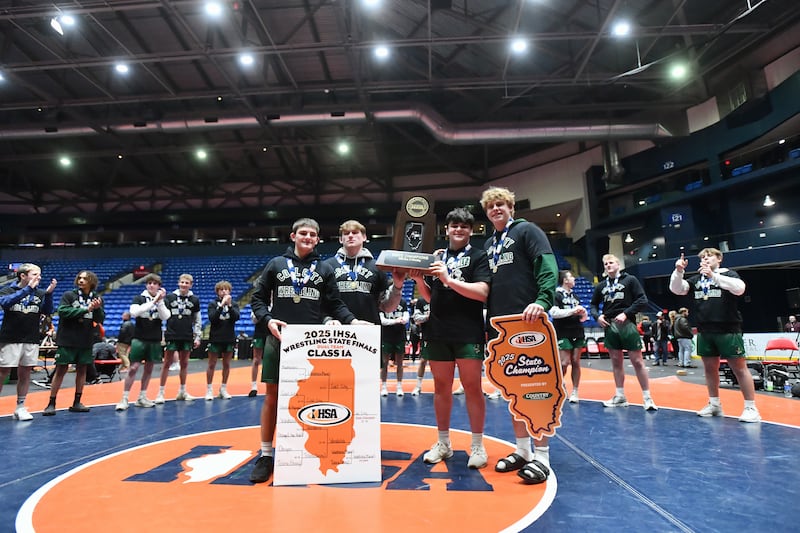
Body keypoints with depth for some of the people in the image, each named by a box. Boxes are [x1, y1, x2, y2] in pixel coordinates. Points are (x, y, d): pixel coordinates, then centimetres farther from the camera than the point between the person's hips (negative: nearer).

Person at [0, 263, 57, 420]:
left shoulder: (40, 293, 6)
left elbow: (48, 312, -4)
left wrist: (49, 293, -17)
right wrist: (28, 289, -26)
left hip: (31, 341, 3)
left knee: (25, 373, 8)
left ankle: (20, 407, 17)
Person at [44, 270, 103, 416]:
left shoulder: (97, 298, 4)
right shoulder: (68, 295, -2)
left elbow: (100, 319, 2)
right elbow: (62, 311, -16)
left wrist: (97, 309, -18)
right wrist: (85, 309, -23)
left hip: (86, 341, 3)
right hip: (67, 339, -3)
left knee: (82, 369, 8)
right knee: (61, 369, 0)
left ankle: (77, 402, 18)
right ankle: (51, 403, 10)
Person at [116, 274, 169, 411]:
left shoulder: (162, 300, 6)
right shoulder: (138, 298, 0)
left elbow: (165, 317, -9)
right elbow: (134, 312, -19)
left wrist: (160, 301, -21)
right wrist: (152, 302, -24)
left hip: (155, 340, 3)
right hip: (139, 338, -3)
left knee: (149, 368, 9)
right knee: (133, 368, -6)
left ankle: (142, 397, 19)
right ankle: (124, 399, 3)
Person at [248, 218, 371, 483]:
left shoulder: (325, 269, 10)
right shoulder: (276, 264, 8)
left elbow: (335, 304, 7)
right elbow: (258, 298, 9)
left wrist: (352, 321, -10)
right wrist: (267, 319, -9)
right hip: (279, 339, 0)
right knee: (272, 396, 5)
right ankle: (266, 455, 19)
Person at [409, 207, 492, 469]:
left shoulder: (478, 256, 1)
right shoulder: (437, 257, 14)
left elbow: (482, 292, -13)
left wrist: (448, 279, -21)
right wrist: (419, 280, -2)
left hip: (468, 333, -4)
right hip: (438, 332, 4)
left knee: (472, 388, 1)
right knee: (441, 387, 11)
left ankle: (477, 446, 14)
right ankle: (443, 443, 24)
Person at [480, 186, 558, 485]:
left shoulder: (527, 230, 2)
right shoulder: (489, 244, 21)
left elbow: (548, 268, -10)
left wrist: (542, 301, -25)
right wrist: (490, 319, 12)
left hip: (528, 320, -7)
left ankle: (541, 456, 7)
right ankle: (522, 449, 23)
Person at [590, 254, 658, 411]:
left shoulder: (630, 280, 1)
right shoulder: (601, 286, 13)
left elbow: (642, 300, -5)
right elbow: (594, 304, 20)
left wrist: (626, 313, -14)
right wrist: (597, 316, 0)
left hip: (627, 325, -4)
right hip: (609, 326, 4)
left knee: (637, 361, -3)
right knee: (616, 361, 10)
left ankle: (647, 398, 6)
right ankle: (620, 396, 18)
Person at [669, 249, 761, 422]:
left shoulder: (728, 274, 1)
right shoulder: (696, 279, 13)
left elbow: (739, 288, -18)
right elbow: (676, 289, 3)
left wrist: (714, 276, -26)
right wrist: (678, 271, -12)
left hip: (728, 330, -5)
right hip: (704, 331, 5)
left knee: (739, 367, -2)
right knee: (710, 367, 11)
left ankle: (751, 408, 6)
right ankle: (714, 404, 22)